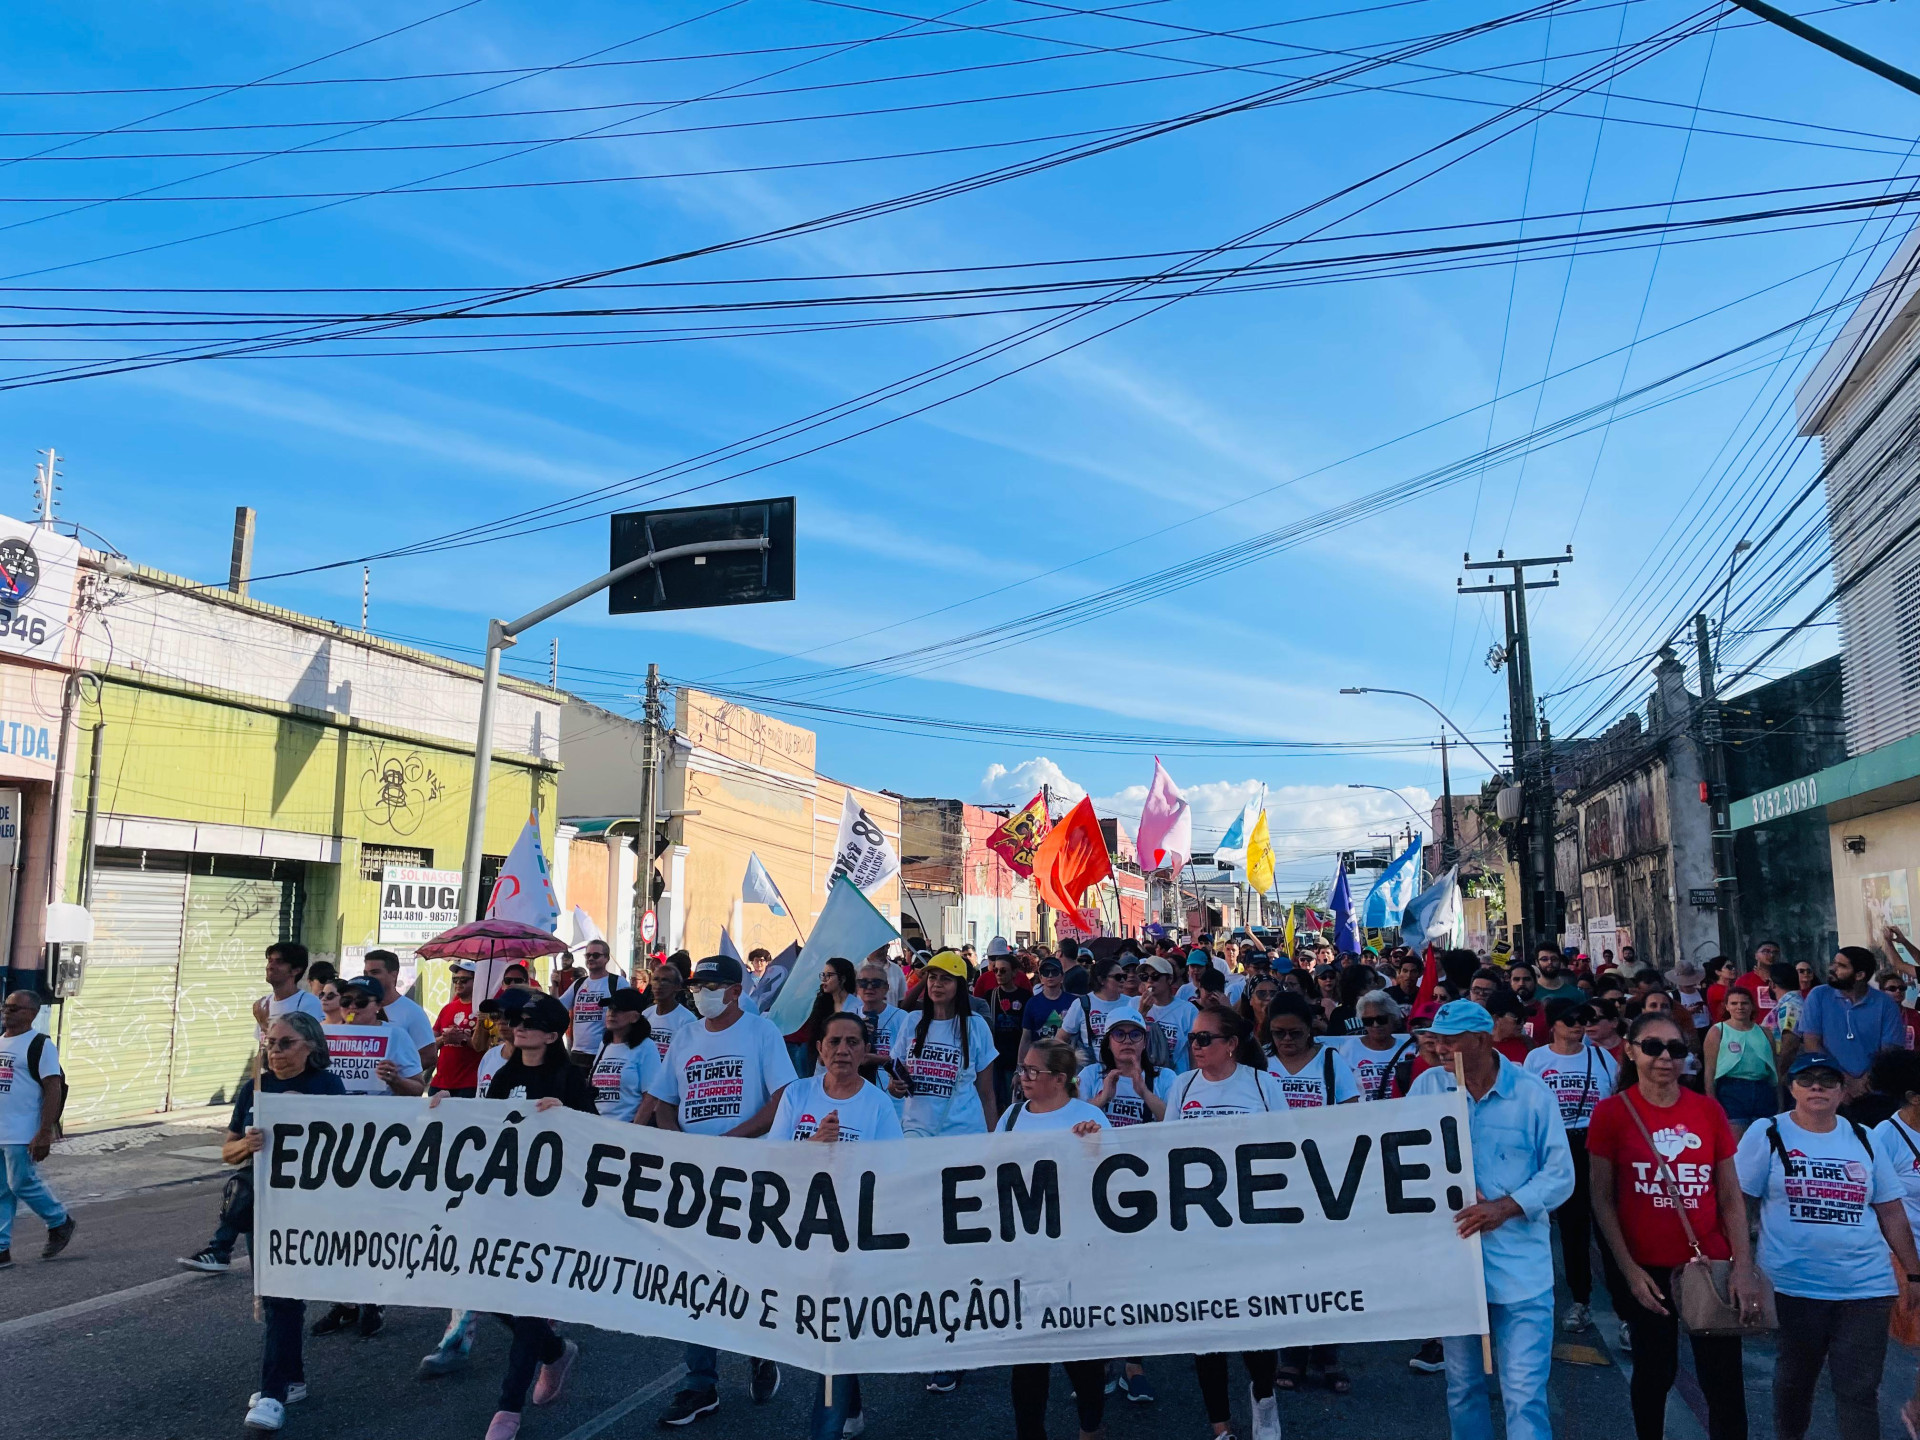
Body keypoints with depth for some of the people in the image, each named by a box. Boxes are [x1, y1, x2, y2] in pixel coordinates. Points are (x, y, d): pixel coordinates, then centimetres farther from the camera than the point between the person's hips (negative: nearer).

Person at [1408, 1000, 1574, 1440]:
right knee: (1461, 1384, 17)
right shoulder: (1427, 1086, 1)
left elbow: (1560, 1175, -5)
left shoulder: (1532, 1094, -4)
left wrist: (1506, 1207, -19)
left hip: (1520, 1267, -3)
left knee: (1525, 1394, -3)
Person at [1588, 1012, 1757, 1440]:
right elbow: (1602, 1200, -4)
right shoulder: (1612, 1112, -7)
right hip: (1648, 1270, -1)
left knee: (1724, 1380, 4)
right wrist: (1629, 1270, -9)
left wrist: (1743, 1268, -6)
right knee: (1654, 1372, 14)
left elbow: (1731, 1198, 3)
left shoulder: (1708, 1111, -1)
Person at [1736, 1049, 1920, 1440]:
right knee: (1794, 1380, 14)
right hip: (1794, 1287, -2)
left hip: (1866, 1287, 2)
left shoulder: (1864, 1139, 6)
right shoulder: (1766, 1134, -4)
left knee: (1859, 1391, 3)